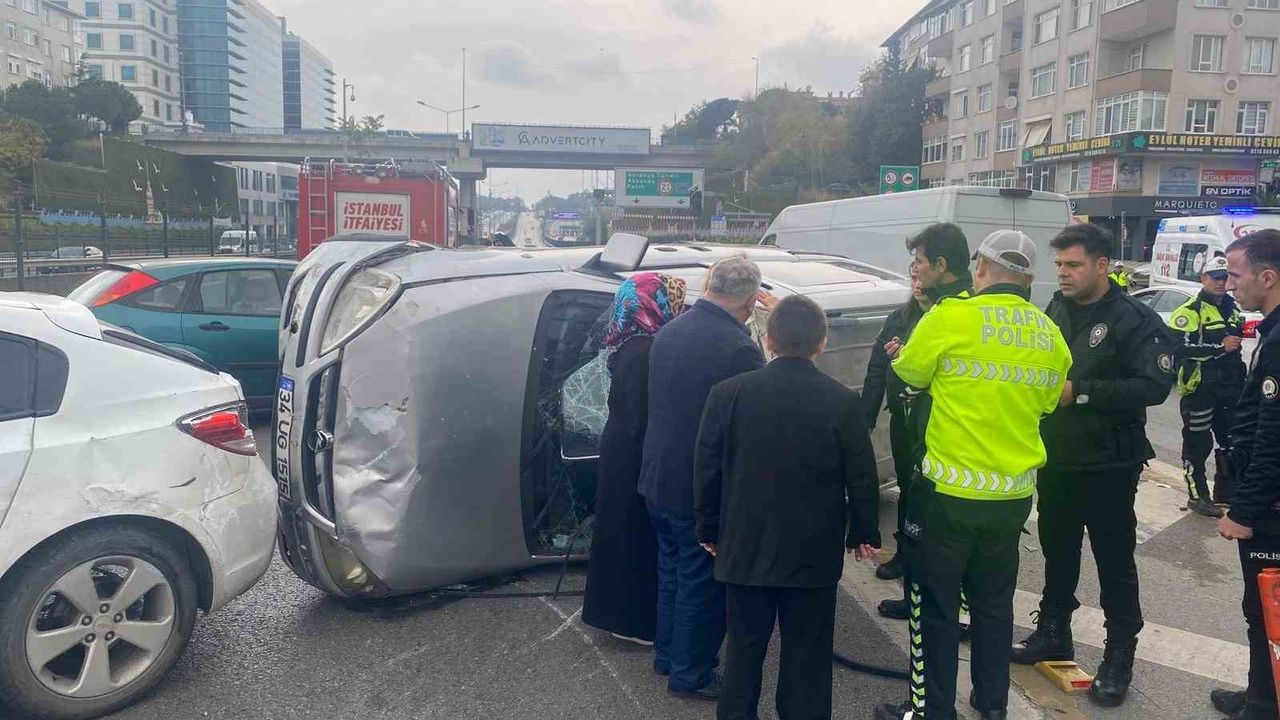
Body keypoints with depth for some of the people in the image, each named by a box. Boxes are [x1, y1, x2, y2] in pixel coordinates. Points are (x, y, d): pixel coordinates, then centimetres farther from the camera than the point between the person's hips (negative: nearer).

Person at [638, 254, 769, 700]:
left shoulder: (668, 332, 0)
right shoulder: (739, 348, -24)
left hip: (658, 479, 8)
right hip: (704, 490, -8)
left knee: (672, 568, 23)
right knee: (702, 582, 10)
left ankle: (667, 654, 39)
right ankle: (690, 674, 25)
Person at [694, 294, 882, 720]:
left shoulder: (728, 394, -9)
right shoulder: (843, 402, -12)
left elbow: (706, 470, -3)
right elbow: (862, 478, -5)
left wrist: (710, 530, 10)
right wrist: (863, 533, 10)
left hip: (745, 548, 1)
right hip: (814, 553, -1)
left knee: (744, 645, 17)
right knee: (807, 652, 13)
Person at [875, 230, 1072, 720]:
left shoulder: (952, 317, -13)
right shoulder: (1050, 335, 4)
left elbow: (909, 375, 0)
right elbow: (1046, 404, 17)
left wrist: (899, 357, 21)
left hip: (951, 489, -5)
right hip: (1014, 494, 6)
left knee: (936, 605, 7)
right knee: (994, 602, 20)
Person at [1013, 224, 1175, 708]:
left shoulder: (1135, 320, -12)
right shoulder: (1053, 313, 8)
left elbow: (1155, 386, -22)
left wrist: (1080, 392, -24)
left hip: (1108, 465, -6)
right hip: (1055, 460, 6)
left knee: (1115, 562, 5)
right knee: (1057, 552, 18)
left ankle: (1119, 657, 18)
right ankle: (1053, 633, 33)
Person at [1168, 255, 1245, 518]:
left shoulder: (1232, 307, 15)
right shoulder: (1190, 310, -11)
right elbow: (1179, 347, -23)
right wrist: (1220, 346, -23)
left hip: (1230, 387, 8)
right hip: (1199, 388, -8)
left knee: (1232, 440, 14)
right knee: (1197, 443, 1)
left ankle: (1225, 492, 28)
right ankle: (1198, 496, 12)